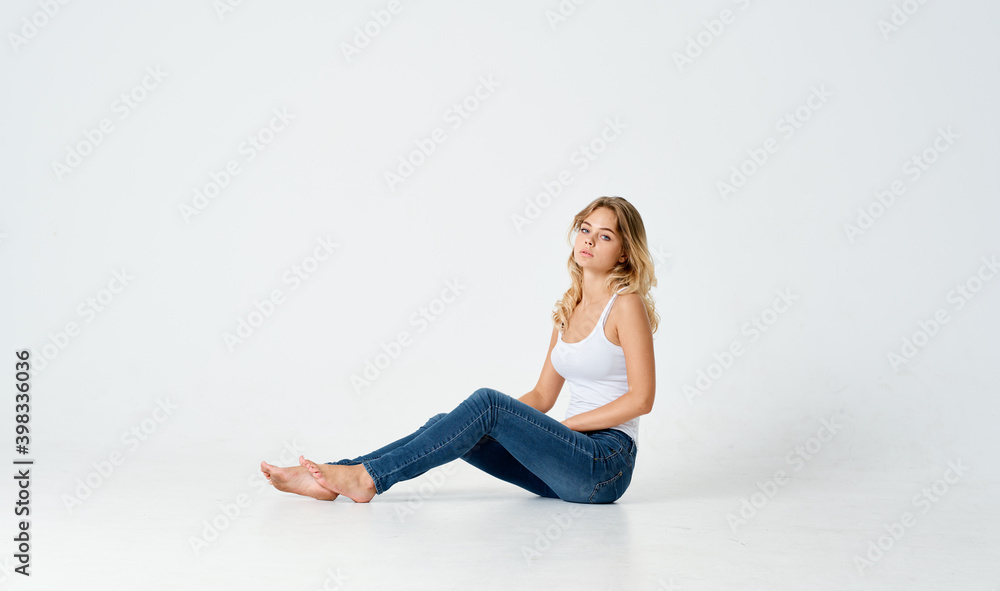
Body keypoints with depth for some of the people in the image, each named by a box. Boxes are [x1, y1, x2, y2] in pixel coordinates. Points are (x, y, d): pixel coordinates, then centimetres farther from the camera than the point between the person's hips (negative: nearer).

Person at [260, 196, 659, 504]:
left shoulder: (627, 304, -8)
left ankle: (370, 477, -19)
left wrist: (560, 426, -12)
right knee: (446, 424, -9)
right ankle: (331, 478, -12)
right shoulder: (568, 308, 14)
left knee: (486, 402, -24)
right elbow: (542, 395, 16)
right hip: (571, 458, 7)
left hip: (607, 466, -7)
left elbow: (641, 398, -14)